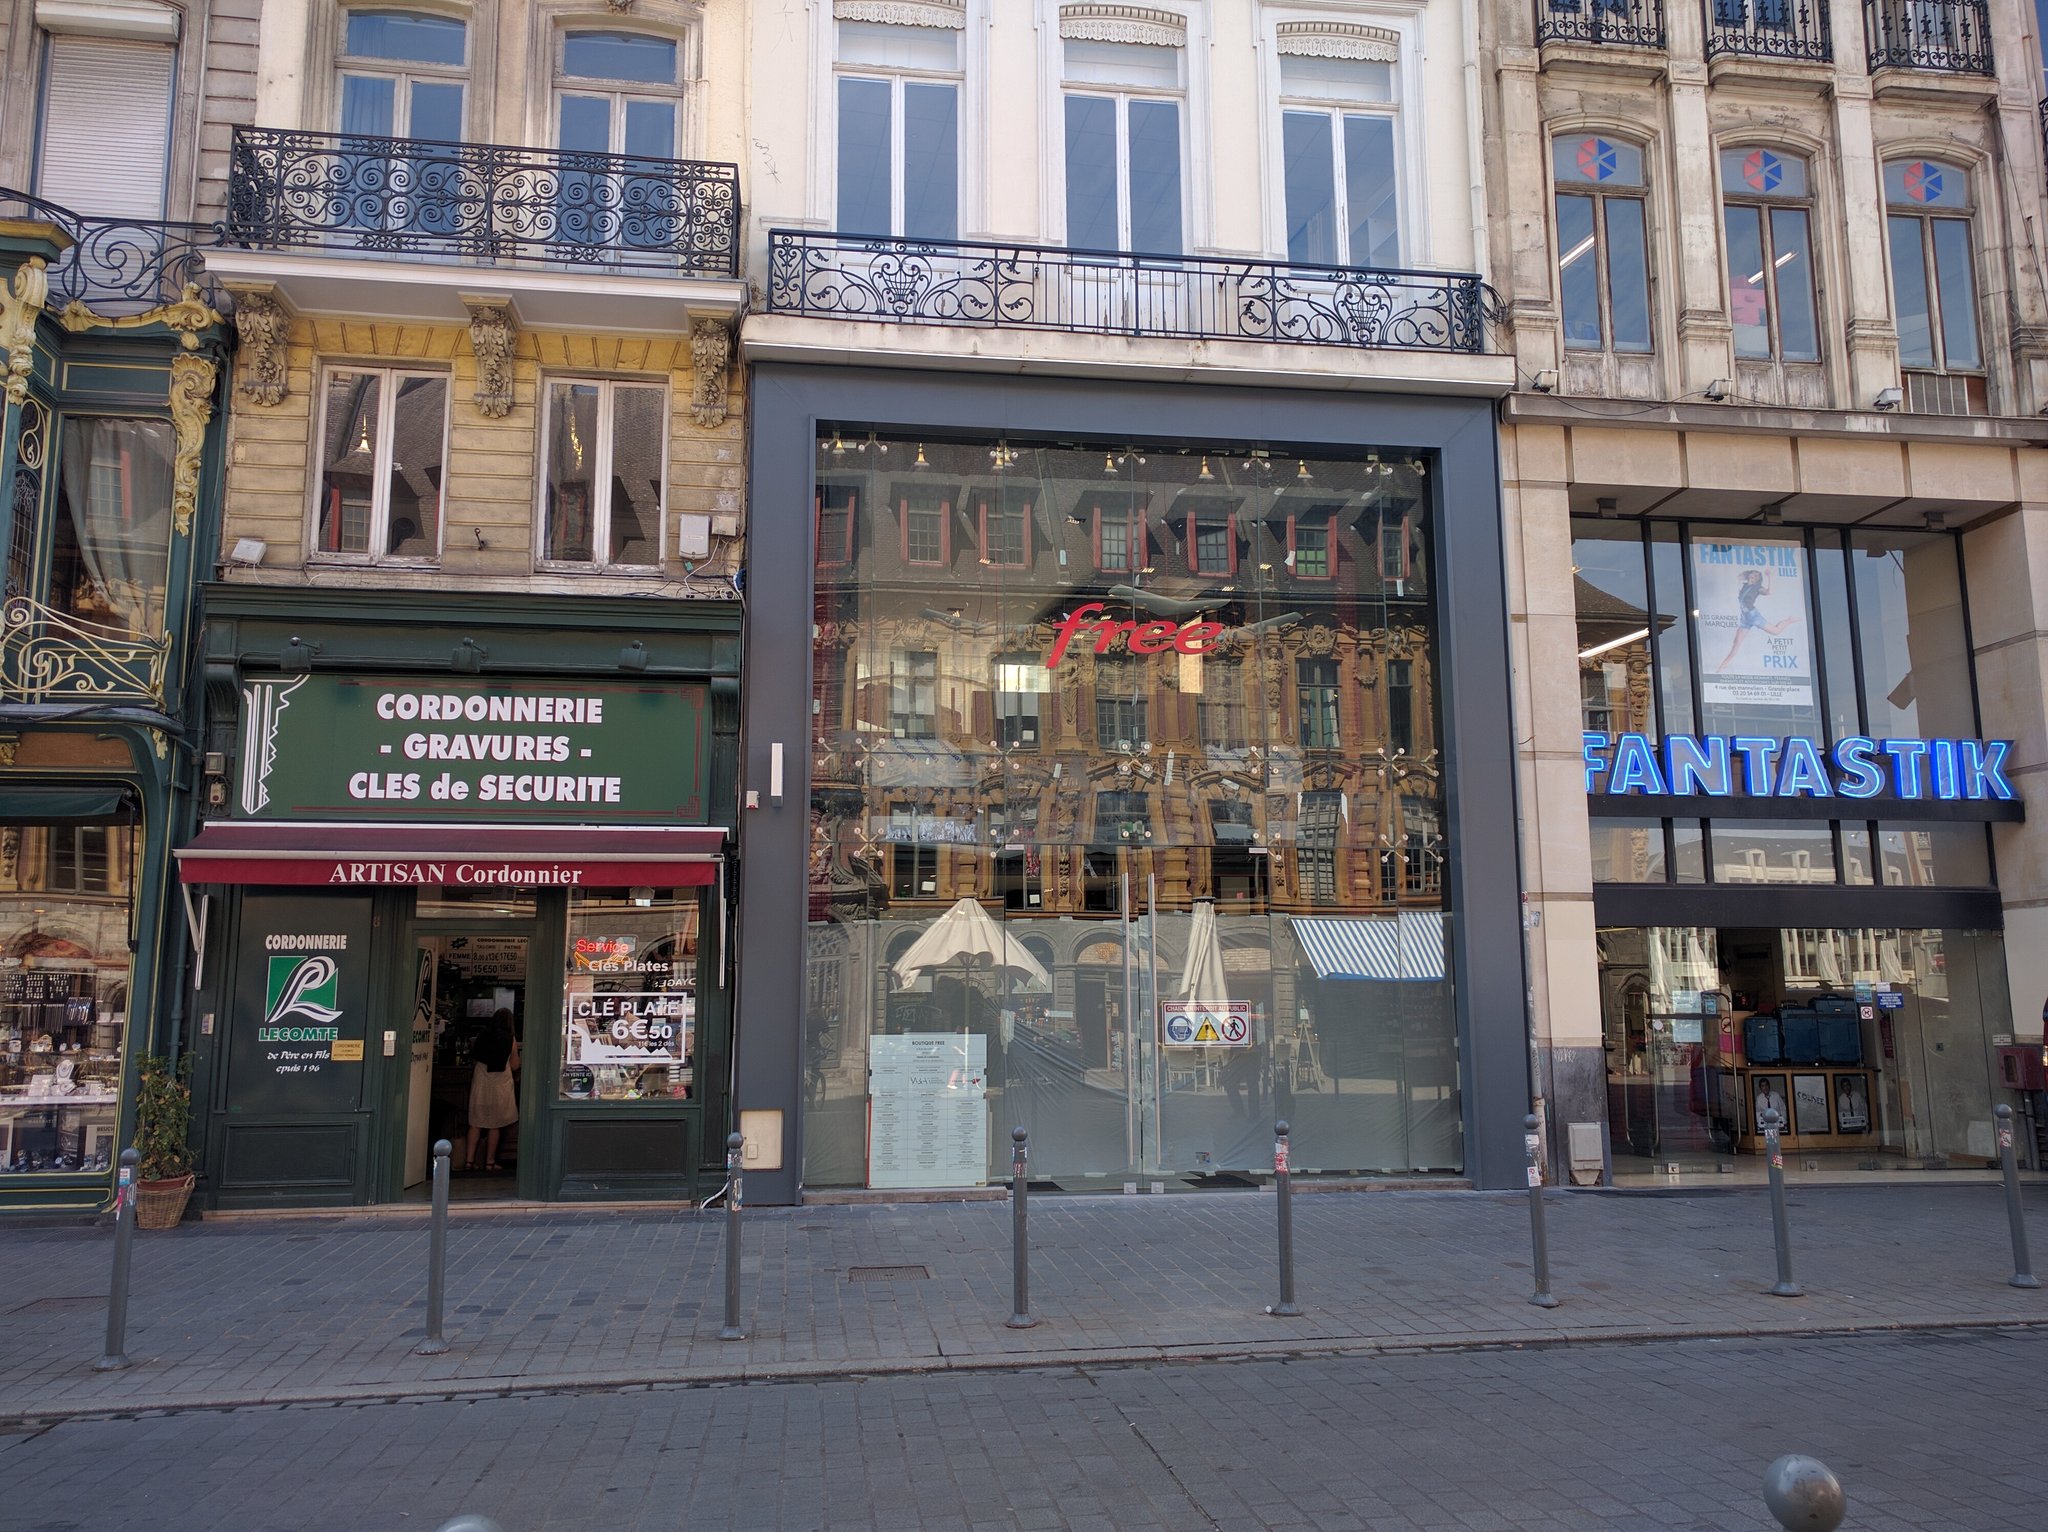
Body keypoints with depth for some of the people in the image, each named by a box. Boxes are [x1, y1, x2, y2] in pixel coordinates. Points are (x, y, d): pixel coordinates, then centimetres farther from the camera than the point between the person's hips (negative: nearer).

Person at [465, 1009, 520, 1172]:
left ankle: (469, 1160, 3)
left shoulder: (482, 1035, 2)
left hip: (480, 1083, 3)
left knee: (475, 1124, 7)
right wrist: (515, 1051, 17)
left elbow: (473, 1056, 14)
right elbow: (514, 1065, 1)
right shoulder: (510, 1039, -5)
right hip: (500, 1084, -2)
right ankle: (490, 1162, 8)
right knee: (495, 1126, 5)